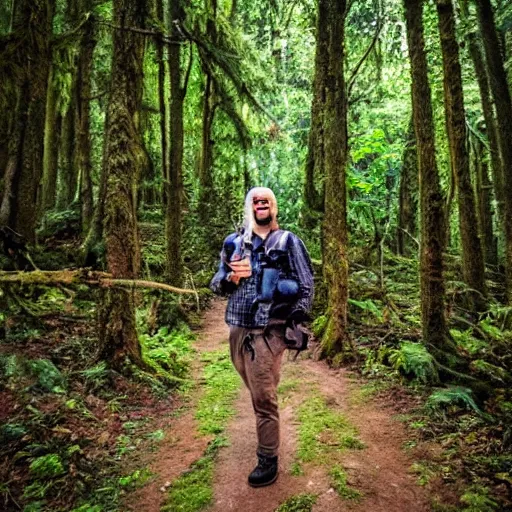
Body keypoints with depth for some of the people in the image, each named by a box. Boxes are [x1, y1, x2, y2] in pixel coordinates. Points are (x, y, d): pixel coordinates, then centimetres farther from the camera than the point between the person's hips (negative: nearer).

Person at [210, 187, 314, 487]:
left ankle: (268, 461, 20)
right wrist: (233, 277, -10)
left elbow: (306, 285, -1)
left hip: (268, 332, -4)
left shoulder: (288, 241, -1)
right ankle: (267, 440, 44)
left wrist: (296, 324, -7)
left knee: (264, 399, 2)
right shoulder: (234, 243, 9)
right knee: (256, 394, 21)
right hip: (238, 330, 5)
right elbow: (216, 285, 12)